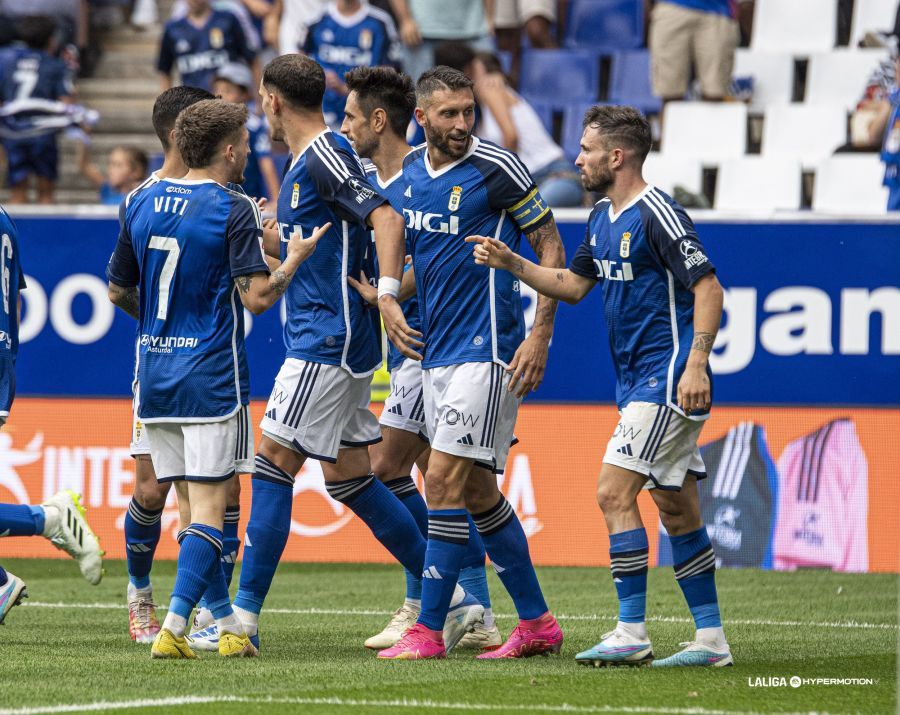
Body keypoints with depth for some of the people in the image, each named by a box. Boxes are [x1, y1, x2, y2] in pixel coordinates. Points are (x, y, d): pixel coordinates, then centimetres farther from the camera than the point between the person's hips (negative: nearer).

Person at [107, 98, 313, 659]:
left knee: (193, 508, 12)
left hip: (156, 376, 6)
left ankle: (229, 625, 16)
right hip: (212, 377, -6)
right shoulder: (233, 210, -10)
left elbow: (119, 290, 16)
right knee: (208, 511, -5)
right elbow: (257, 296, -15)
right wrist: (295, 259, 1)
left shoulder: (142, 204, 8)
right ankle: (175, 627, -16)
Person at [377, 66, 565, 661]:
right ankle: (536, 623, 19)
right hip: (436, 353, 8)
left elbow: (549, 244, -6)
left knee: (445, 481, -12)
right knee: (477, 492, 10)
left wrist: (541, 334, -12)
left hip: (486, 350, -8)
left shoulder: (496, 167, -10)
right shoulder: (410, 171, 9)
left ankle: (429, 631, -9)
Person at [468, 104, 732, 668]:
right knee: (677, 510, 9)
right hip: (640, 383, 10)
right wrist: (511, 263, 12)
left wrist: (695, 365, -25)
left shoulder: (657, 215, -15)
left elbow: (708, 288, -17)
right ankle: (711, 639, 12)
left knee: (615, 493, -13)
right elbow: (573, 285, 24)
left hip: (668, 378, -10)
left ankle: (632, 634, -12)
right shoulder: (603, 218, 14)